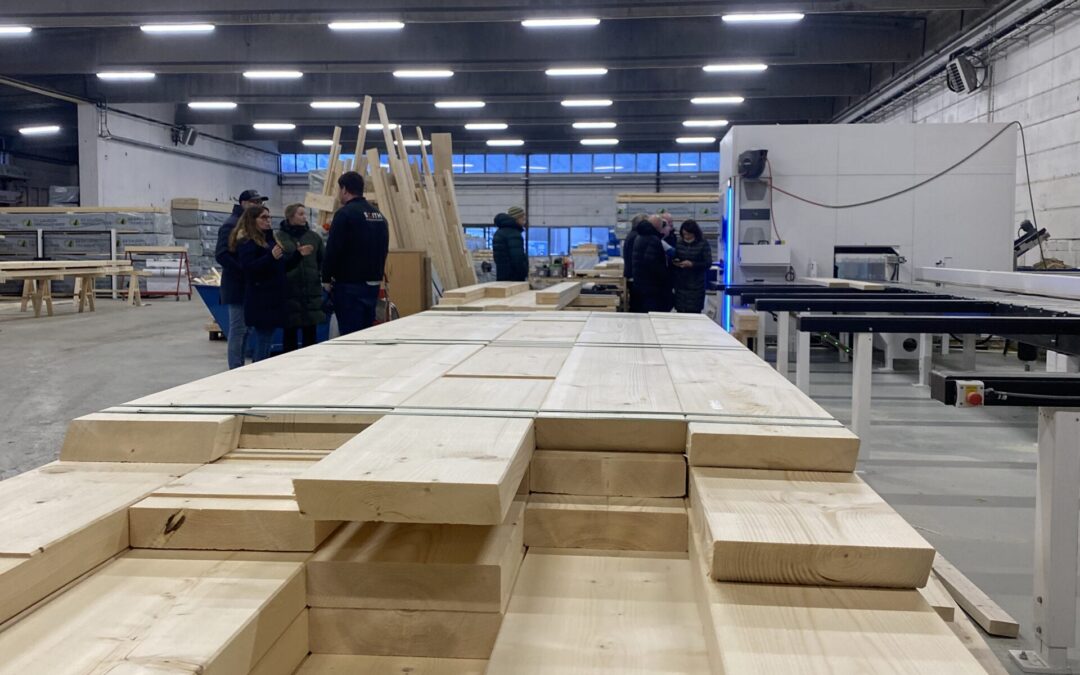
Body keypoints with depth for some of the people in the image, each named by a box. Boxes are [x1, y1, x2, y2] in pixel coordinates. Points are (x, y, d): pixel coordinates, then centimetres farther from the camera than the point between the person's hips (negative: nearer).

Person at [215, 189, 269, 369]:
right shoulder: (231, 225, -11)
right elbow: (221, 256, -20)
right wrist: (244, 270, -25)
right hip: (237, 286, -9)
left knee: (245, 329, 12)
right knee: (238, 329, -5)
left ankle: (239, 368, 19)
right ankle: (235, 370, 1)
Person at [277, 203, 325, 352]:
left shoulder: (313, 236, 11)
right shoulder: (279, 237, -2)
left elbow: (324, 258, 16)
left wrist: (322, 274, 5)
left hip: (311, 292, 3)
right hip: (289, 291, -3)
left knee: (310, 333, 7)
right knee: (290, 332, 4)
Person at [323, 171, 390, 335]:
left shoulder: (344, 214, -12)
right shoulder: (379, 215, 13)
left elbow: (332, 250, -15)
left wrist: (326, 279, -4)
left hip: (349, 286, -8)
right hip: (373, 284, 8)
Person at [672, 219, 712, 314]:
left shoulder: (703, 244, -3)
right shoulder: (679, 244, 7)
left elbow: (708, 263, -8)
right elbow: (672, 260, 15)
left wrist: (692, 264, -19)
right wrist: (674, 262, -8)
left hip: (696, 286, -3)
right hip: (680, 284, 3)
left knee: (694, 313, -4)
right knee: (680, 311, 1)